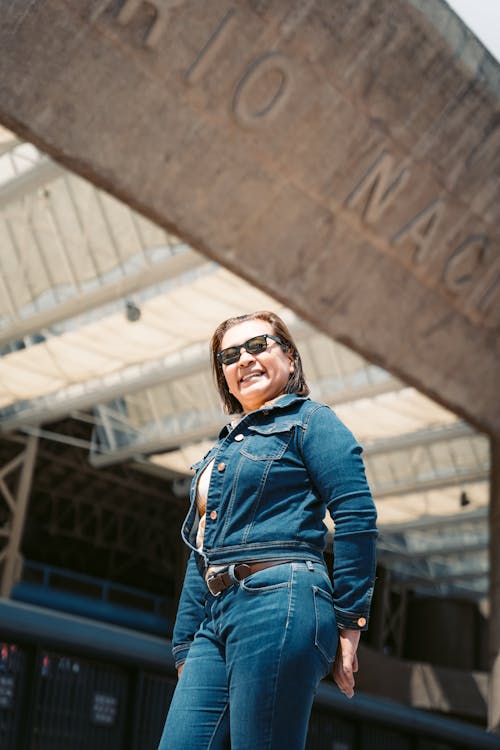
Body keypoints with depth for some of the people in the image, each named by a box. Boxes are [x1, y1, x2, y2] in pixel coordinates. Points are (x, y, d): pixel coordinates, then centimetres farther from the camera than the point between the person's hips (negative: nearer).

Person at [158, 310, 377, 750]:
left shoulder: (310, 420, 4)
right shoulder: (221, 450, 27)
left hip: (278, 602, -7)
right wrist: (185, 647, 19)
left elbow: (357, 518, -6)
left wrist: (349, 623, -10)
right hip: (216, 619, 7)